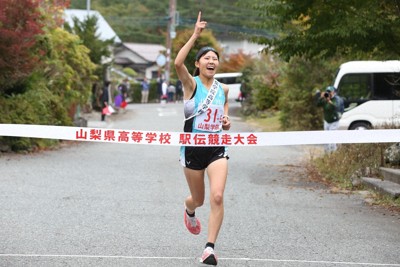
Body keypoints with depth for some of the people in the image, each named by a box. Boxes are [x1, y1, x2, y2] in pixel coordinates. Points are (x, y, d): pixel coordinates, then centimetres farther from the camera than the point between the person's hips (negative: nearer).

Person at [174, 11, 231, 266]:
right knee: (198, 199, 13)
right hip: (193, 148, -2)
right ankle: (189, 211, 52)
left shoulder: (223, 89, 6)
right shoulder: (191, 83, -7)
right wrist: (195, 36, -29)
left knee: (217, 196, -17)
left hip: (216, 148, 2)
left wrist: (227, 122, -2)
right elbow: (178, 63, -28)